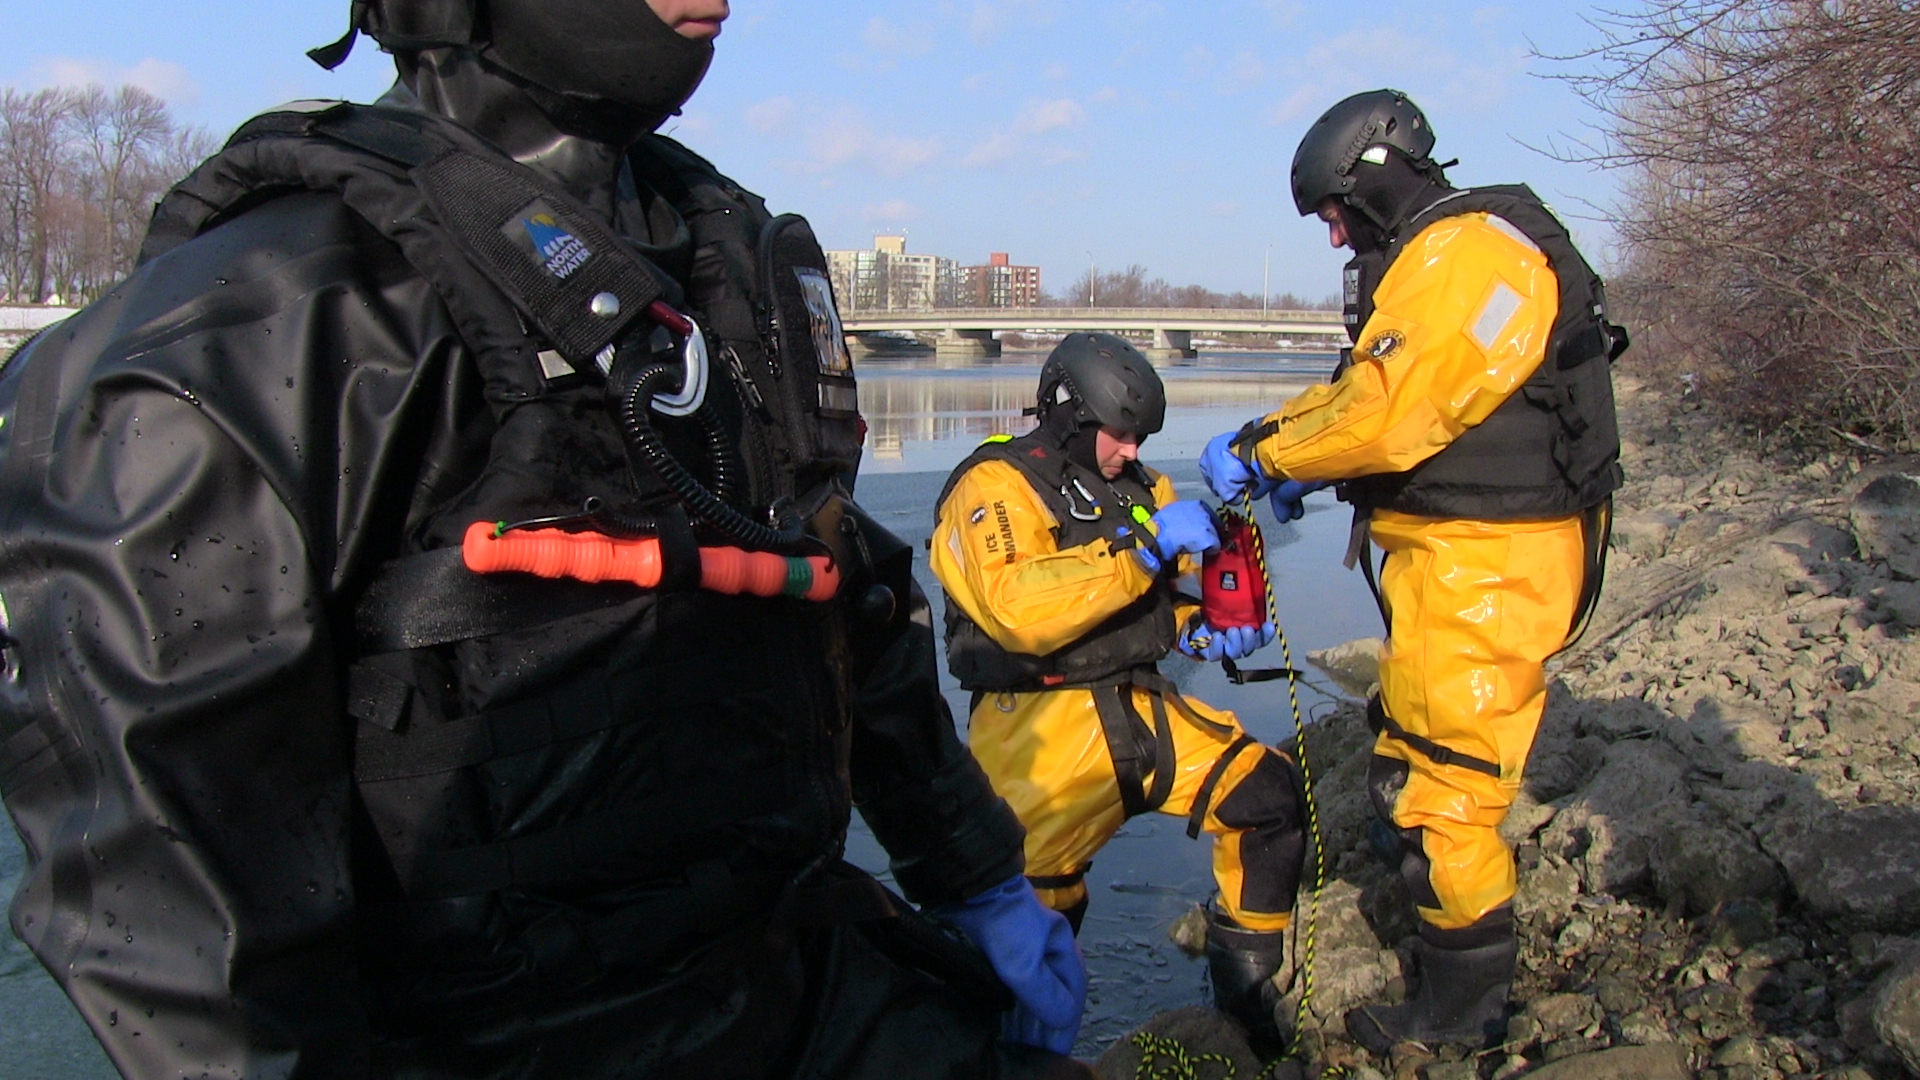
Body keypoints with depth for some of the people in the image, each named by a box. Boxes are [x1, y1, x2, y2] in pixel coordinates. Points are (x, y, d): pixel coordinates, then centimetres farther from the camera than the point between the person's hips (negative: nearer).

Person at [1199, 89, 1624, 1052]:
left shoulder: (1469, 253, -17)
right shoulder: (1434, 261, 18)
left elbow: (1388, 412, -25)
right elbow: (1372, 393, 18)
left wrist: (1264, 451, -13)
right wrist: (1288, 453, 3)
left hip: (1482, 571, -11)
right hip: (1448, 563, 11)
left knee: (1441, 792, -2)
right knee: (1411, 766, 20)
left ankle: (1462, 1014, 15)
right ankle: (1457, 964, 37)